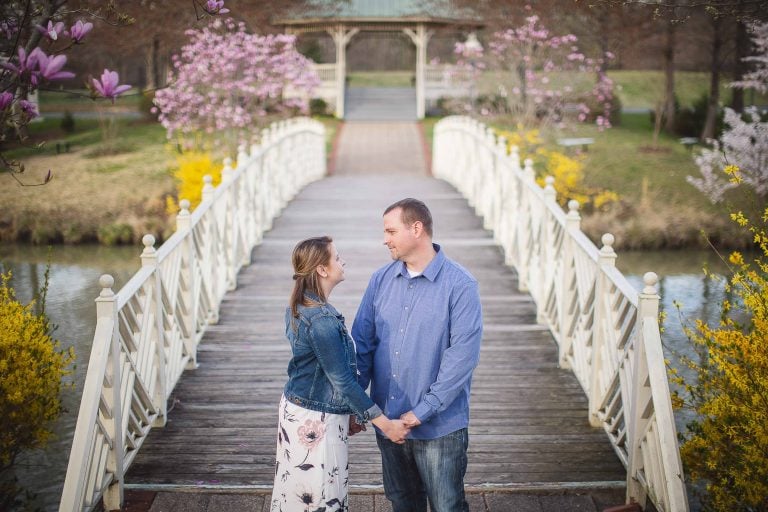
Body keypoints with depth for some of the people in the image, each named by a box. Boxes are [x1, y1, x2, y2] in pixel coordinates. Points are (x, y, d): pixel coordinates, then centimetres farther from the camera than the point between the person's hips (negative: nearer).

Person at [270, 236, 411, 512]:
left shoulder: (298, 306, 4)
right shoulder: (322, 319, -25)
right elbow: (343, 381, -23)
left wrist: (348, 413, 20)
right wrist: (386, 424, -18)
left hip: (295, 407, 9)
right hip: (317, 422, -9)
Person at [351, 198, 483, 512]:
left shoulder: (460, 285, -14)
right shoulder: (381, 280, 2)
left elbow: (462, 355, -18)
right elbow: (362, 342, 5)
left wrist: (423, 410, -20)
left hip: (439, 425, -4)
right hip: (387, 418, 5)